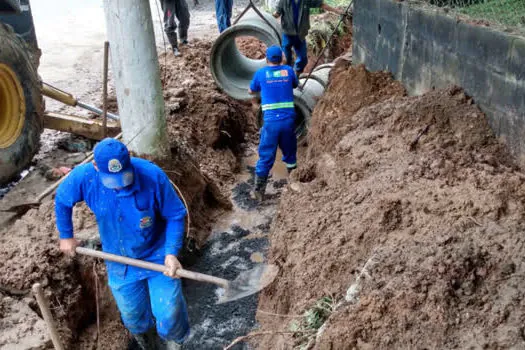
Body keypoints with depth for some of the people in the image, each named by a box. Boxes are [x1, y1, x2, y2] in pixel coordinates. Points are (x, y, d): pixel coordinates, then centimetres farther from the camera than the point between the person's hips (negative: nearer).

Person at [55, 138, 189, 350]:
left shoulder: (153, 175, -29)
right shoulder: (84, 177, -23)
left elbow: (175, 215, -16)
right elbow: (62, 201, 1)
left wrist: (171, 252, -25)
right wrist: (66, 236, 9)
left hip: (157, 256, -2)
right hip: (120, 264, 2)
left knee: (169, 315, 2)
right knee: (133, 318, 19)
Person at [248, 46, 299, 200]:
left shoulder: (261, 73, 5)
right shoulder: (288, 70, 8)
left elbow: (251, 91, 21)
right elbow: (295, 84, 29)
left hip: (271, 119, -1)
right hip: (289, 117, 1)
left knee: (266, 156, 5)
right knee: (290, 152, 18)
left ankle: (259, 190, 8)